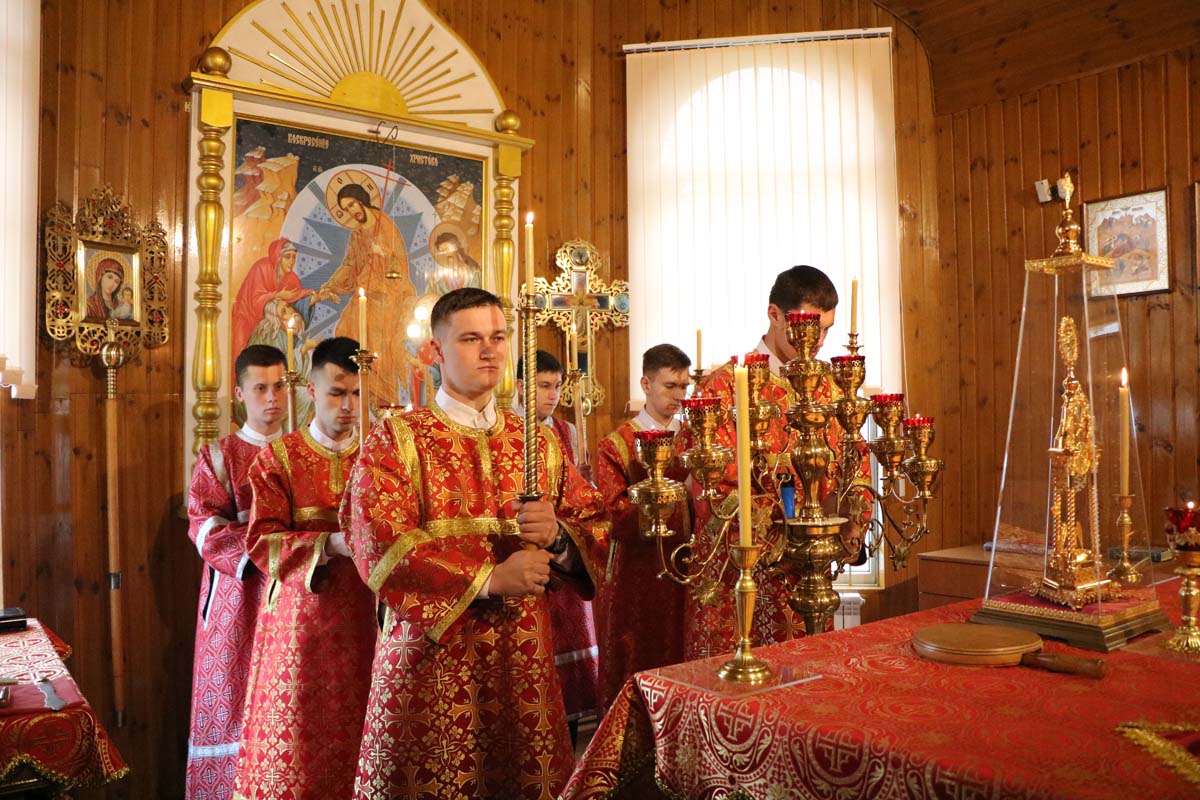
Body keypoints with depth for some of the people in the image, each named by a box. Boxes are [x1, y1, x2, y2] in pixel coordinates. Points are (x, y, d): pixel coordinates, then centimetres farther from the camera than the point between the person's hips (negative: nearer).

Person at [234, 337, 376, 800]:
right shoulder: (279, 457, 0)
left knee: (354, 734, 6)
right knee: (295, 734, 4)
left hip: (363, 617, 1)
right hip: (301, 616, -1)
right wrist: (330, 543, -20)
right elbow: (261, 540, -7)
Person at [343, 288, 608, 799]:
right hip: (432, 656, -3)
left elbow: (596, 530, 6)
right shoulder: (396, 439, -3)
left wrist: (557, 536, -16)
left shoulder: (540, 443, 9)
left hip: (525, 657, 3)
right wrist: (490, 578, -20)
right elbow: (379, 548, -15)